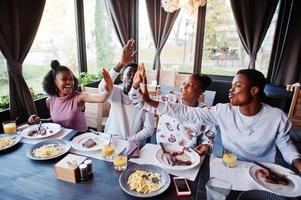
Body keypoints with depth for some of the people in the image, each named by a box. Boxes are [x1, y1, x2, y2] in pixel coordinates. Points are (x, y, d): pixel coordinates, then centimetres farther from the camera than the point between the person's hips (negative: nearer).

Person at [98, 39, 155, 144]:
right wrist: (120, 64, -38)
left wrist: (130, 141, -16)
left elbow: (149, 129, -5)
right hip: (110, 140, 0)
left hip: (131, 144, 0)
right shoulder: (116, 93, -4)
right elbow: (102, 88, -28)